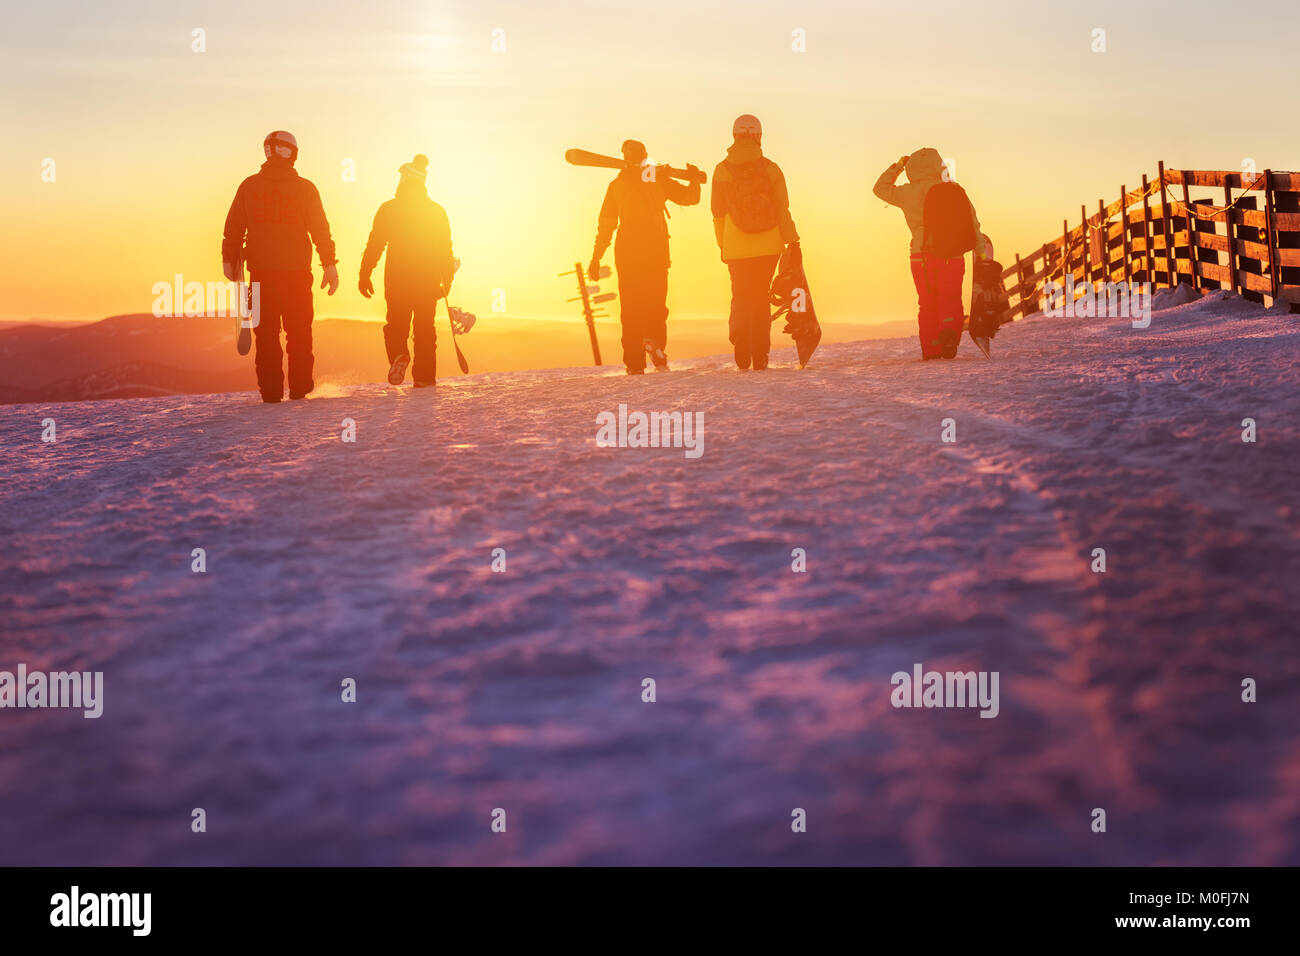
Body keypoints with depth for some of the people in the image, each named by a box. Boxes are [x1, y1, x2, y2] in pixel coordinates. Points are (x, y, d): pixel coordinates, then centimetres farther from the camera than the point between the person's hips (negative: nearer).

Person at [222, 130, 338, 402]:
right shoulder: (304, 189, -2)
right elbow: (320, 229, -3)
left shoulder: (248, 186, 3)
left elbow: (233, 227, 6)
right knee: (299, 332, 10)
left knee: (266, 333, 6)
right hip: (297, 270, -1)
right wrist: (329, 264, 1)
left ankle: (270, 391, 3)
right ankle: (299, 389, 10)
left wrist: (229, 259, 16)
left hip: (261, 271, 1)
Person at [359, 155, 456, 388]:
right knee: (425, 327, 10)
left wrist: (364, 275, 1)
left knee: (396, 324, 11)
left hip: (397, 279, -1)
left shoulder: (388, 209, -2)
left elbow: (374, 245, -4)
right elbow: (446, 249, 5)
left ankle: (399, 354, -20)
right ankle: (424, 378, 7)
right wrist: (446, 281, 12)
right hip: (428, 281, 1)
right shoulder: (437, 211, 3)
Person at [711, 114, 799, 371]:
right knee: (762, 297, 10)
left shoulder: (722, 171, -2)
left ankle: (741, 351, -10)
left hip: (737, 248, 0)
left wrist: (722, 245, 14)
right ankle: (760, 357, 8)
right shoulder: (771, 169, -4)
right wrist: (792, 241, 8)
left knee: (740, 297, 9)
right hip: (768, 246, 0)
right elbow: (783, 211, -1)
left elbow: (718, 214, 4)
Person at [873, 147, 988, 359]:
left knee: (928, 304, 10)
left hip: (924, 258, -1)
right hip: (954, 259, 1)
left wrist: (898, 166, 23)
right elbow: (974, 227, 3)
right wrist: (983, 257, 7)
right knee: (950, 300, 10)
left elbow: (881, 188, 15)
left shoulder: (910, 193, -2)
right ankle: (949, 330, -20)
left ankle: (931, 350, 4)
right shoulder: (956, 191, 3)